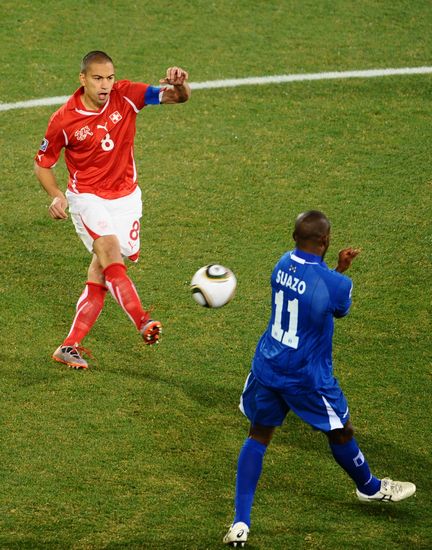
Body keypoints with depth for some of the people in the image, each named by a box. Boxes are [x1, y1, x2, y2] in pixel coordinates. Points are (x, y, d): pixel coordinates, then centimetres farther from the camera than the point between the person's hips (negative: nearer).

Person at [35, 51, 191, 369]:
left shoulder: (125, 96, -8)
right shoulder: (64, 120, -12)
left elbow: (177, 97, -12)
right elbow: (43, 164, 1)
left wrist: (179, 84, -36)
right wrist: (57, 196, -17)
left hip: (125, 197, 3)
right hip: (87, 198, -3)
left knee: (100, 275, 2)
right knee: (110, 251, -28)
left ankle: (70, 347, 9)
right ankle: (143, 322, -37)